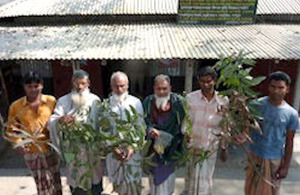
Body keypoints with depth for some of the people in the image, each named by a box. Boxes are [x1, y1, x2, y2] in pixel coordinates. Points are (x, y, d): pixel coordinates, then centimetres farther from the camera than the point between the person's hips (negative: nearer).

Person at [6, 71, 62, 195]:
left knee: (55, 180, 16)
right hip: (31, 153, 0)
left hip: (50, 149, 1)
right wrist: (18, 143, -14)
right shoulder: (15, 106, -5)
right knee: (41, 183, 11)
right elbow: (11, 130, 2)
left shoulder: (51, 101, -5)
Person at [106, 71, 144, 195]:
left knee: (133, 184, 4)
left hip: (133, 151, -1)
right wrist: (113, 148, -10)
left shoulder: (136, 102, -3)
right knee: (118, 184, 12)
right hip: (114, 151, 1)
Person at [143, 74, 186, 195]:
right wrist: (150, 131, -23)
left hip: (170, 146, -2)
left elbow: (183, 124, -9)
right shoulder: (148, 102, -8)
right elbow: (144, 122, -4)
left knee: (167, 173, 15)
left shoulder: (178, 101, -15)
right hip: (153, 144, 2)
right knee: (154, 173, 20)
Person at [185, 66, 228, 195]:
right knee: (193, 179, 15)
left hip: (211, 148, 1)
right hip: (193, 147, -1)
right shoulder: (190, 98, -12)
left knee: (206, 181, 11)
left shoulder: (223, 100, -6)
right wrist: (189, 147, -14)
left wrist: (224, 149, 8)